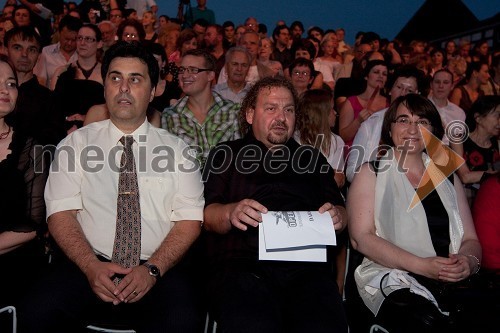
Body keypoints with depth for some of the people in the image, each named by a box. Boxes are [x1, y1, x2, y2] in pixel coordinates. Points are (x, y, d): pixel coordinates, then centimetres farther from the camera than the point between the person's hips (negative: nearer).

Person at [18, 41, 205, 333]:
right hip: (88, 265, 2)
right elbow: (61, 213, 2)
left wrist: (152, 269, -14)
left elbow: (190, 221, 1)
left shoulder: (176, 149, 7)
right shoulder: (76, 143, 9)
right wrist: (91, 266, -14)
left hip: (160, 268, -1)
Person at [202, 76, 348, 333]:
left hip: (306, 268, 2)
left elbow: (340, 211, 20)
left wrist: (337, 215, -4)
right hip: (240, 266, -2)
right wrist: (231, 213, -17)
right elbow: (207, 215, 6)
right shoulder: (225, 155, 17)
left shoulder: (313, 158, 26)